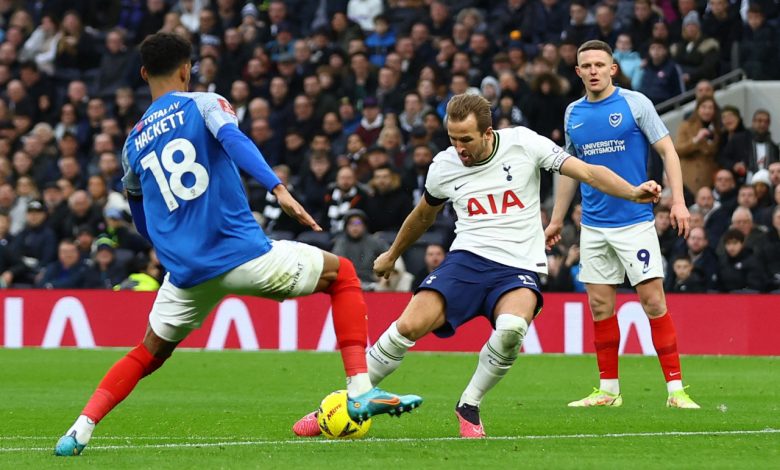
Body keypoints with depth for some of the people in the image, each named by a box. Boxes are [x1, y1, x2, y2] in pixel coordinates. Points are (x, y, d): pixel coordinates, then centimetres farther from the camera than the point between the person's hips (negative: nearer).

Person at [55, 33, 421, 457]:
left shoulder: (134, 143, 16)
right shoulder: (203, 104, 3)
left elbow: (144, 227, 27)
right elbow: (233, 140, -20)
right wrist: (278, 189, -30)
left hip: (186, 275, 4)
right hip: (242, 254, -4)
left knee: (148, 354, 26)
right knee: (341, 274, 16)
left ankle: (80, 430, 6)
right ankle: (360, 391, 2)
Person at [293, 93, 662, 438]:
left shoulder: (523, 143, -6)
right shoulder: (443, 167, 3)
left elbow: (587, 172, -6)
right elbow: (425, 214, 24)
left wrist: (633, 193, -22)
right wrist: (392, 255, 38)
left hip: (519, 267, -2)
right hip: (468, 258, 2)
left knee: (512, 329, -35)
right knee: (409, 326, -19)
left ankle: (469, 406, -10)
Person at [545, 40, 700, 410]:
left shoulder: (635, 103, -4)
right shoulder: (573, 113, 10)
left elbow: (667, 150, -4)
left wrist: (678, 200, -15)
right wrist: (556, 219, 21)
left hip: (635, 222, -5)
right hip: (593, 226, 5)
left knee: (653, 300, -9)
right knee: (600, 306, 4)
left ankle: (675, 389, -7)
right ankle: (608, 390, 13)